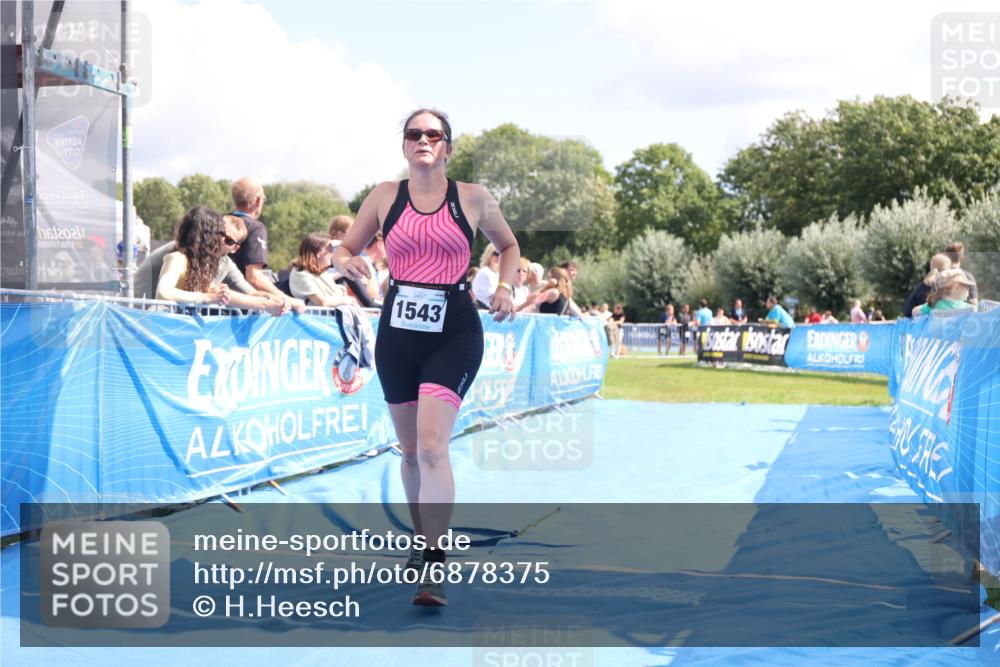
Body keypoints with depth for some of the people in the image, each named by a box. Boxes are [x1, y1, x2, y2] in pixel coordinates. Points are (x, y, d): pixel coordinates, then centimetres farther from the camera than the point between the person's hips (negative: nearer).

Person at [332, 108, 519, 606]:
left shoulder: (473, 198, 2)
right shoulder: (385, 196, 5)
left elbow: (509, 246, 17)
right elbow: (344, 249, 10)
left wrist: (504, 288, -1)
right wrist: (346, 262, -14)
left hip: (454, 334, -3)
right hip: (397, 332, 3)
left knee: (431, 445, -17)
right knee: (410, 448, 13)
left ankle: (434, 567, -14)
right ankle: (422, 541, 34)